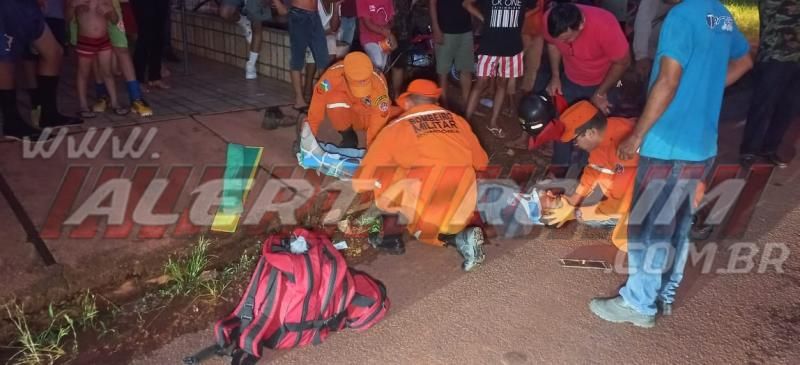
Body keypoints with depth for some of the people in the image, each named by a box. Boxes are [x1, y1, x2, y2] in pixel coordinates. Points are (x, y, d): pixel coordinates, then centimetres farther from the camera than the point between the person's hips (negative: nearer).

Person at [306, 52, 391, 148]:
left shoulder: (378, 84, -34)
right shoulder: (333, 74, -32)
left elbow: (378, 122, -31)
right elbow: (317, 106, -24)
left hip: (368, 115, 1)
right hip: (347, 113, -1)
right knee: (335, 101, -32)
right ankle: (348, 137, -6)